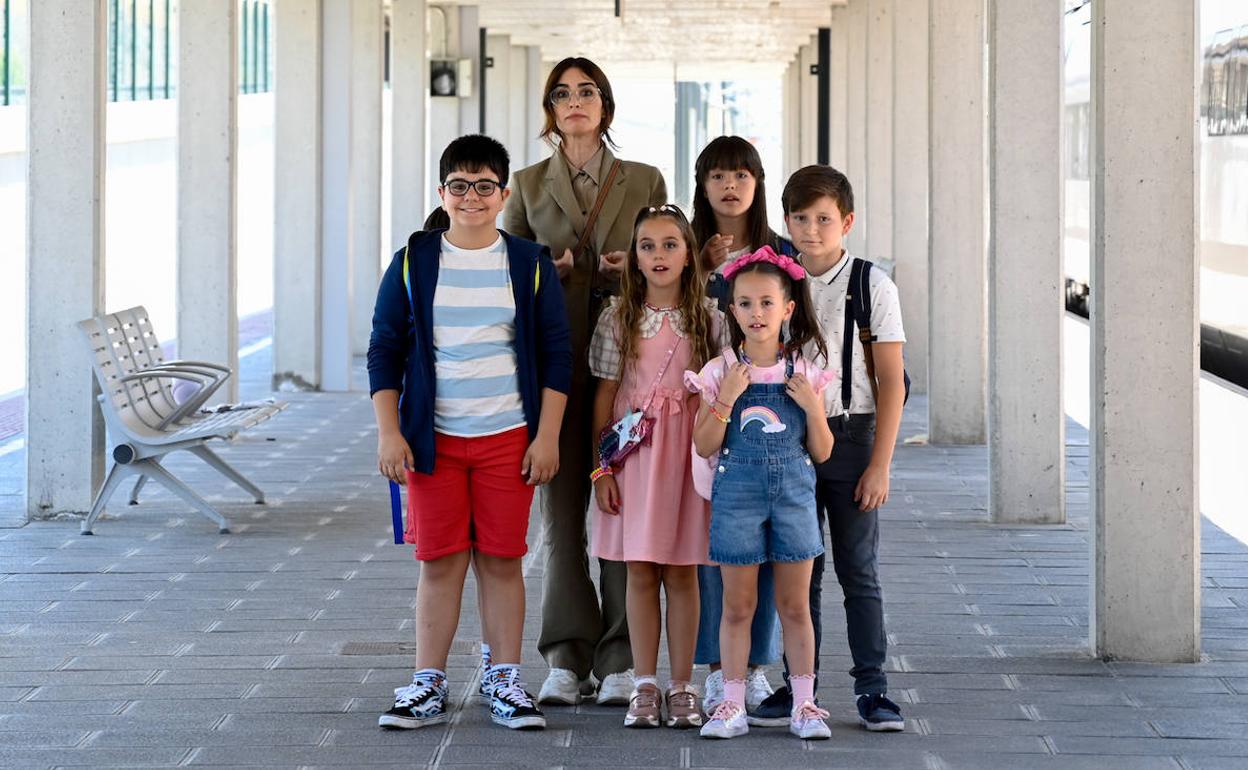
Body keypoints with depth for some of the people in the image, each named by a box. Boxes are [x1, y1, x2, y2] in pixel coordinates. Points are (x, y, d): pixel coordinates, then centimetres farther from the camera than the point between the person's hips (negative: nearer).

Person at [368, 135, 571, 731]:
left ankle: (506, 683, 12)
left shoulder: (530, 264, 4)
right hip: (433, 437, 0)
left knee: (501, 560, 3)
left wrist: (547, 436, -1)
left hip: (508, 436, 0)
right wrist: (388, 433, -2)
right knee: (439, 562, 2)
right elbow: (384, 351, 6)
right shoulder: (412, 264, 4)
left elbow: (555, 355, 5)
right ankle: (428, 686, 9)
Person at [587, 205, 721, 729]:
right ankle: (645, 686, 10)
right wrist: (602, 468, 0)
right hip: (631, 451, 0)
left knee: (681, 572, 4)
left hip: (688, 453, 0)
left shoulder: (709, 318, 2)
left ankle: (682, 686, 11)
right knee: (640, 571, 3)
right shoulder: (618, 318, 2)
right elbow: (605, 396, 4)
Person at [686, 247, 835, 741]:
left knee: (795, 606, 6)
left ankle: (804, 704, 12)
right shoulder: (721, 373, -2)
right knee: (737, 606, 4)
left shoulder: (803, 373, 1)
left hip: (793, 494, 1)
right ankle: (732, 705, 10)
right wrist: (725, 400, -16)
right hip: (737, 494, -1)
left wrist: (813, 407, -12)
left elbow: (822, 453, 3)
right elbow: (704, 446, -5)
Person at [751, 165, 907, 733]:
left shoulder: (873, 286, -3)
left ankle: (871, 689, 5)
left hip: (851, 433, -3)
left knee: (858, 570, 0)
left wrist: (880, 464, -10)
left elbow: (891, 382, -4)